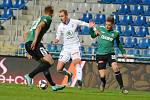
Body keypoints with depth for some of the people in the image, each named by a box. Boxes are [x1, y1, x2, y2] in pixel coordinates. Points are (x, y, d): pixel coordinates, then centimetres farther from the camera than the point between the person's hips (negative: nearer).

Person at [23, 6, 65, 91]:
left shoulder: (38, 19, 33)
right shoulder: (48, 18, 7)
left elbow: (26, 34, 34)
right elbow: (39, 27, -14)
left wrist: (29, 51, 34)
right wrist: (35, 40, -26)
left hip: (28, 44, 9)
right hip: (34, 43, -9)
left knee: (44, 63, 18)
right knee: (50, 62, -14)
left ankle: (53, 85, 20)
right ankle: (30, 76, -20)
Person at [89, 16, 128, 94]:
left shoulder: (115, 33, 0)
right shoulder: (100, 28, -1)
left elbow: (118, 44, 16)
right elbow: (93, 36, 16)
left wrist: (123, 53, 12)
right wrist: (91, 28, -1)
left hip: (110, 53, 0)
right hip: (100, 54, 0)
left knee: (115, 67, -27)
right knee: (102, 76, -6)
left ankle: (122, 87, -18)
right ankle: (103, 83, 32)